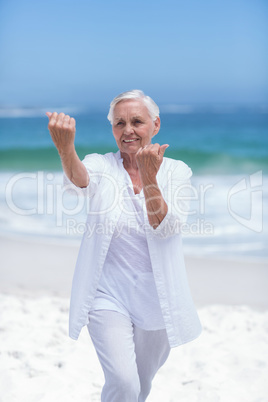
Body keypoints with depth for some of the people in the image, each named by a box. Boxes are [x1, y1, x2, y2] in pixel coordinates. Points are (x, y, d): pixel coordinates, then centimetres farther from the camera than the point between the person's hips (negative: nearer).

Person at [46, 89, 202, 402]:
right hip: (109, 293, -2)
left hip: (157, 295, 2)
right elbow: (80, 178, -30)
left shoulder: (176, 171, -2)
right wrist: (66, 149, -53)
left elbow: (166, 229, -17)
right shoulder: (101, 166, -4)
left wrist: (148, 177, -31)